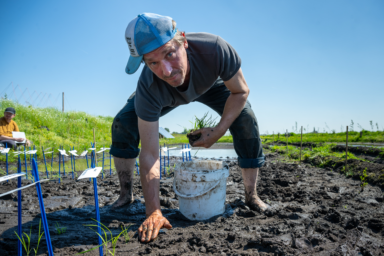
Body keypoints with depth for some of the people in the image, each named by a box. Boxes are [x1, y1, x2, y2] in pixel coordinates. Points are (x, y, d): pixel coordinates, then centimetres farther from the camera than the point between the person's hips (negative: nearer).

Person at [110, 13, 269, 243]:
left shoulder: (215, 49, -44)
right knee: (123, 124, -16)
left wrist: (219, 131, -32)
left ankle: (252, 196, -1)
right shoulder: (149, 89, -42)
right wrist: (153, 211, -41)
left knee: (246, 120, -21)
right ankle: (126, 194, 6)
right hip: (165, 96, 0)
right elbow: (149, 155, -39)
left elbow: (241, 91, -23)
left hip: (211, 84, 1)